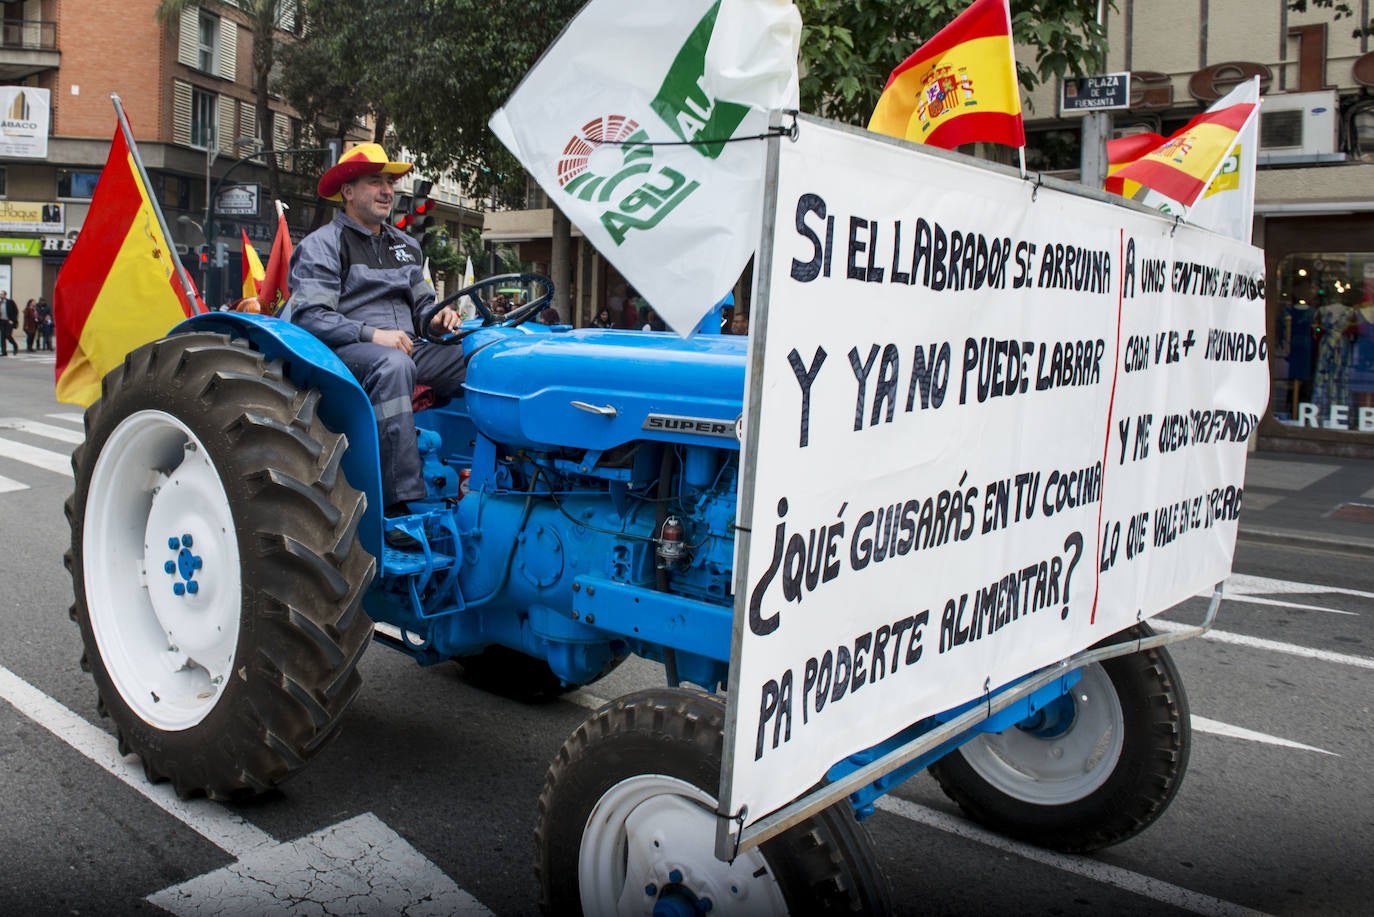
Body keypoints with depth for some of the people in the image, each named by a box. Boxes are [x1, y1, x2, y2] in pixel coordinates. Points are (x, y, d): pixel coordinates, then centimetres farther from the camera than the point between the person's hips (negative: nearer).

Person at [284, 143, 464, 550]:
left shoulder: (406, 247, 23)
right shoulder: (321, 245, 1)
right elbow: (311, 317, -10)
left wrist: (436, 317, 1)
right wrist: (372, 334, -23)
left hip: (406, 347, 6)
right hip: (345, 352, -6)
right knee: (392, 365, -42)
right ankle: (399, 506, -44)